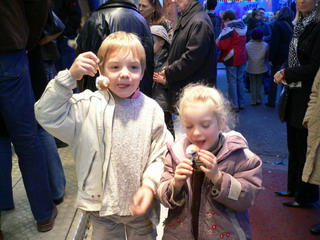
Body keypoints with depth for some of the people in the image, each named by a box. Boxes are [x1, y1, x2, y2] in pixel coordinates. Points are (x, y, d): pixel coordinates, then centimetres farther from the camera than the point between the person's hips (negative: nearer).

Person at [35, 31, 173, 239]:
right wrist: (70, 76, -25)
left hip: (140, 204, 1)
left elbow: (161, 154, -7)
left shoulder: (151, 109, -9)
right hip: (101, 202, 0)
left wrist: (150, 184, -20)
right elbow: (48, 115, -18)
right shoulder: (90, 105, -10)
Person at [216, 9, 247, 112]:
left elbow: (223, 46, -19)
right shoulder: (243, 27, 9)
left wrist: (217, 42, 0)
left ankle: (234, 105, 2)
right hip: (242, 58, 7)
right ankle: (241, 103, 21)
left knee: (232, 82, -1)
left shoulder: (228, 29, -16)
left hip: (231, 59, -7)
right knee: (240, 80, 15)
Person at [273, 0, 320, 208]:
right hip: (295, 93, 8)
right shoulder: (299, 25, 11)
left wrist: (286, 73, -10)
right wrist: (285, 75, -1)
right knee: (293, 144, 17)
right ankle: (294, 188, 33)